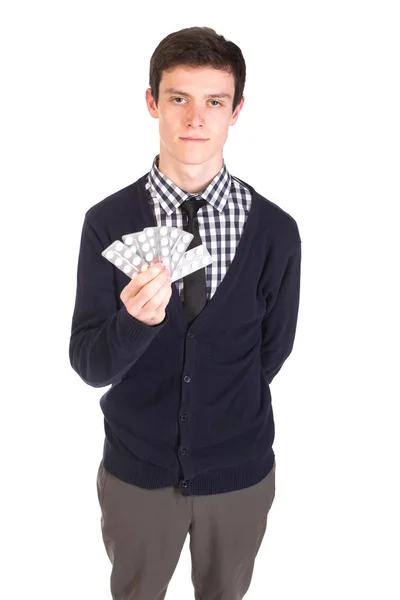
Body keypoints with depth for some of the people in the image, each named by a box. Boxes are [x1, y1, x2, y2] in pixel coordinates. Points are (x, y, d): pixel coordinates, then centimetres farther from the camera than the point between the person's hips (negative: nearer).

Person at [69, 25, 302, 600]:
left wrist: (224, 420, 6)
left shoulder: (275, 230, -14)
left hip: (240, 469, 1)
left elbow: (273, 350, -2)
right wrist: (134, 320, -35)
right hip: (137, 469, 0)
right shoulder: (107, 222, -14)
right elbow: (89, 365, -15)